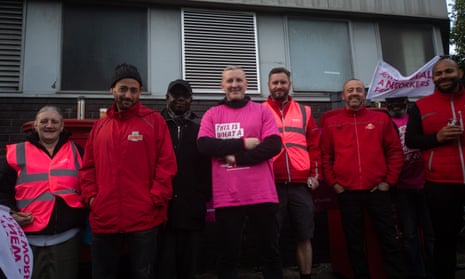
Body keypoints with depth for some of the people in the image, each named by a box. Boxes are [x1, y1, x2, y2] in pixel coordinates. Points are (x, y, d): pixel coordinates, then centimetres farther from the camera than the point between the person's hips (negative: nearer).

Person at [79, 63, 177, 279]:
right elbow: (88, 167, 15)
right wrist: (90, 197, 2)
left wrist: (155, 198, -11)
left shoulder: (154, 120, 0)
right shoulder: (100, 125, 13)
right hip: (103, 218, 4)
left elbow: (167, 163, -5)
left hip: (143, 218, -4)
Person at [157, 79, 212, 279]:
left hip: (191, 207, 1)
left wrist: (205, 196, -1)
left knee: (188, 262, 10)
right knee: (165, 263, 3)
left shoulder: (200, 127, 10)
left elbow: (208, 164, 6)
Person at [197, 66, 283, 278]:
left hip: (262, 194, 0)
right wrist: (243, 143, -13)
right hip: (226, 197, 0)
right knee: (228, 255, 12)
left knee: (271, 252, 13)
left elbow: (273, 146, -6)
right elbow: (204, 145, -8)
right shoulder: (212, 114, 7)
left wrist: (237, 157, -13)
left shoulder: (262, 111, 6)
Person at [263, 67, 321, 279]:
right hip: (271, 184, -2)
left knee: (304, 237, 9)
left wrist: (315, 173, 5)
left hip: (301, 184, 2)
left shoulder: (304, 112, 14)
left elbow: (314, 145, 13)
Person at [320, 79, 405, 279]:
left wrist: (389, 181, 0)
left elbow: (395, 151, 5)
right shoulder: (331, 123, 6)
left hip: (378, 190, 0)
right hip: (347, 193, 1)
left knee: (388, 240, 7)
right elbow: (325, 156, 6)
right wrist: (333, 183, -1)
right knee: (354, 242, 11)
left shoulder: (381, 118, 6)